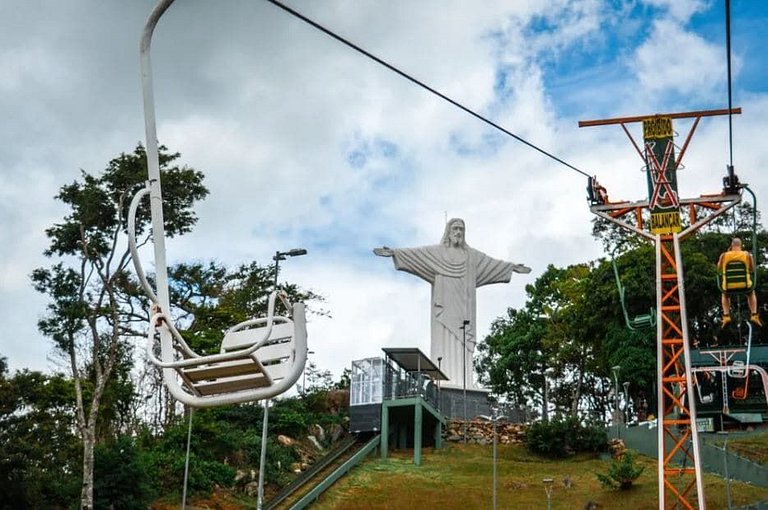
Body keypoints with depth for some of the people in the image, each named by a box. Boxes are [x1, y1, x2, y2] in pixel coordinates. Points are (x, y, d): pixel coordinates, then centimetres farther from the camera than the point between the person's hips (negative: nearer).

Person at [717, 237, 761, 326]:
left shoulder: (724, 255, -5)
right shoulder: (747, 255, -4)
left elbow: (719, 269, 12)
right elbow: (752, 269, 12)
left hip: (729, 286, 0)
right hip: (745, 285, 0)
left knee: (725, 295, 38)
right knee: (751, 293, 37)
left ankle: (726, 316, 22)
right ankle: (754, 316, 26)